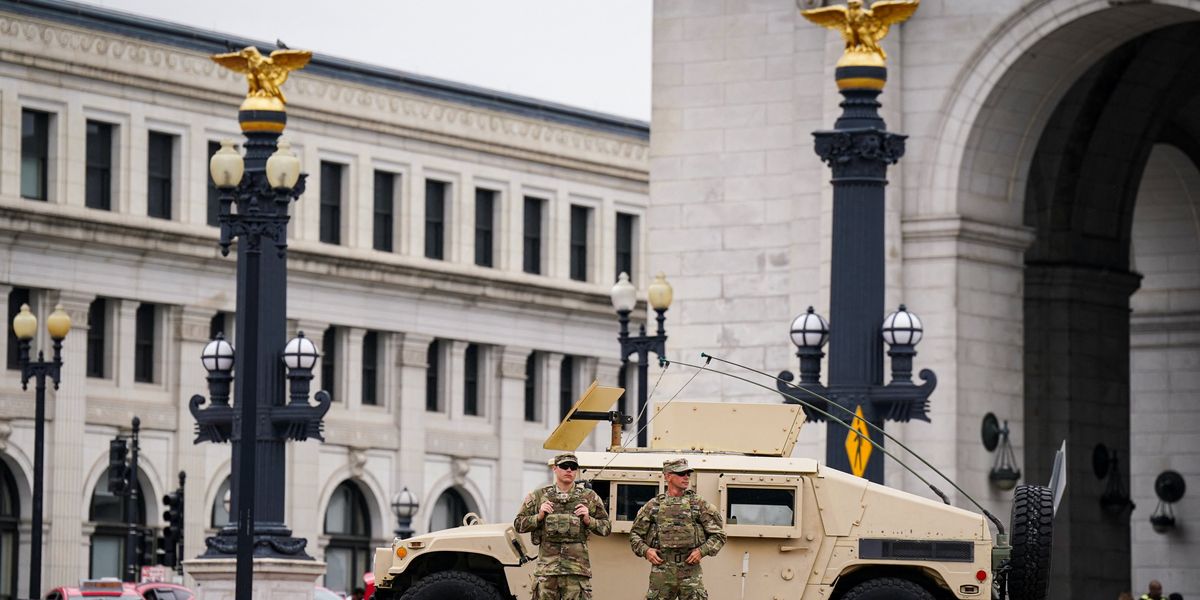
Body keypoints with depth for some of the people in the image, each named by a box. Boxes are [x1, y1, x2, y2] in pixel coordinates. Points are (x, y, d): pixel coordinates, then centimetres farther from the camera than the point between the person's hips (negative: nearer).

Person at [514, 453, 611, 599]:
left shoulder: (589, 497, 10)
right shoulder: (538, 496, 10)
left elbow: (606, 528, 12)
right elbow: (519, 524, 11)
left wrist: (588, 520, -6)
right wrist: (539, 516, -5)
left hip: (577, 570, -1)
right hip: (546, 569, 1)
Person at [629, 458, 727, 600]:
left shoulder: (700, 504, 8)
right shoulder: (653, 506, 10)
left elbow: (718, 535, 8)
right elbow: (635, 534, 15)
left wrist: (702, 551, -7)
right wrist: (645, 550, -3)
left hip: (690, 571, -1)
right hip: (662, 571, 1)